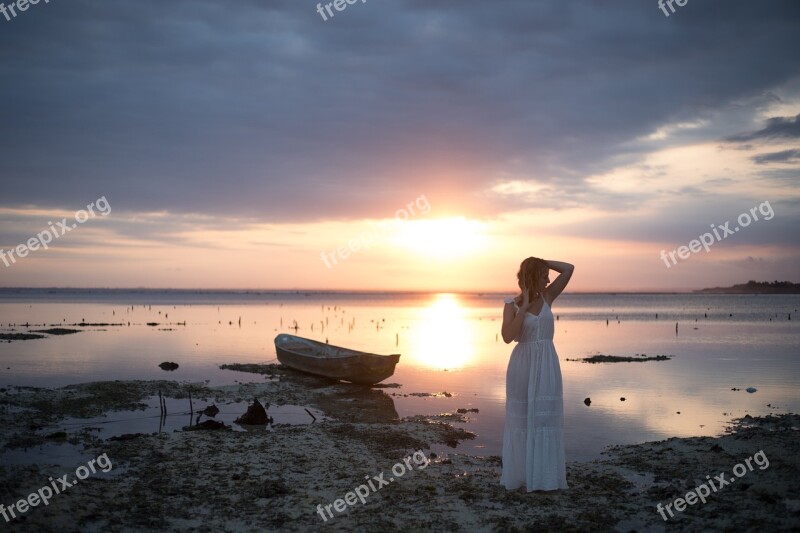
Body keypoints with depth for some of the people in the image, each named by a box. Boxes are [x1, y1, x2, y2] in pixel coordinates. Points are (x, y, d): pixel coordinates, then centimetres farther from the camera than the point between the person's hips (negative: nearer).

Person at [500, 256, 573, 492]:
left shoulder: (547, 298, 5)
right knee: (523, 419, 4)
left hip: (547, 366, 4)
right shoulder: (512, 305, -6)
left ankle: (544, 475, 17)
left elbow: (569, 269, 1)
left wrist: (541, 261, -1)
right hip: (524, 366, -4)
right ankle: (522, 475, 14)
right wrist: (524, 307, -16)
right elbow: (507, 337, -19)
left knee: (546, 418, 7)